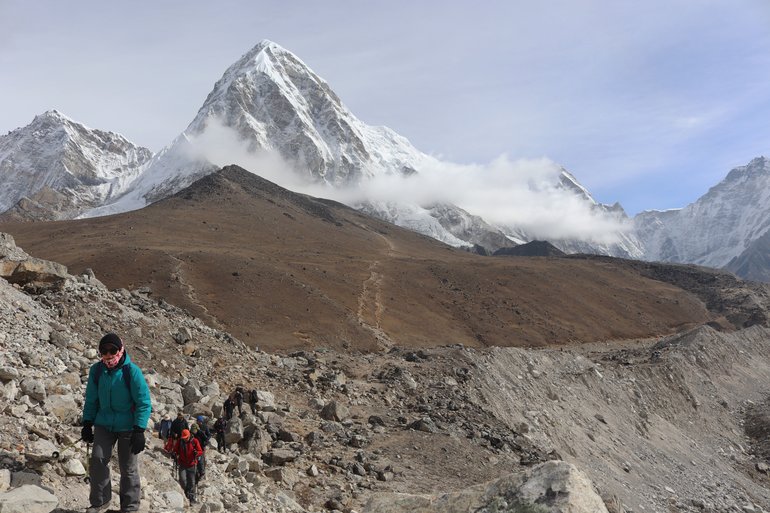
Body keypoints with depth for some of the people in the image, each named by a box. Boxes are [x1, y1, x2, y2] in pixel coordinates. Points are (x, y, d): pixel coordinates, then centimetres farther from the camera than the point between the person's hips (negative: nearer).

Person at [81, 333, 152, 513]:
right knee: (97, 460, -10)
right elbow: (91, 400, 8)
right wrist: (87, 424, 6)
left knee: (128, 469, 5)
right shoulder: (96, 370, -5)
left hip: (128, 427, -3)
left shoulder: (132, 371, -17)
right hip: (104, 424, 3)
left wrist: (139, 431, -17)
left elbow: (144, 403, -14)